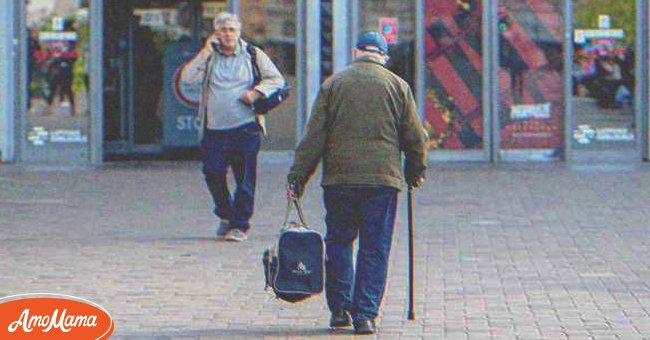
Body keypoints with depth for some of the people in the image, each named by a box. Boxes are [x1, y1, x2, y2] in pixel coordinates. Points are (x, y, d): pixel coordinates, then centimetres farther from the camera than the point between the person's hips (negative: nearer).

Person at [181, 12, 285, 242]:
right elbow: (187, 77, -3)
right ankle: (226, 216, 21)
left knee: (245, 178, -4)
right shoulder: (208, 57, 11)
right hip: (214, 130, 2)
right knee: (213, 173, -2)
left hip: (245, 128, -2)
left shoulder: (253, 55, 7)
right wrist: (205, 52, -7)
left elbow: (277, 79, 6)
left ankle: (240, 225, 4)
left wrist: (256, 92, -10)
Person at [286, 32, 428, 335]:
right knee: (375, 248, 4)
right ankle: (365, 314, -1)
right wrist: (416, 171, 23)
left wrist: (297, 177, 5)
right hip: (383, 178, 0)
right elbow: (415, 137, 7)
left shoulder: (333, 84, 4)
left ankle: (340, 309, 11)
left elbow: (314, 136, 1)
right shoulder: (398, 86, 4)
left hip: (339, 178, 1)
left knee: (338, 241, 14)